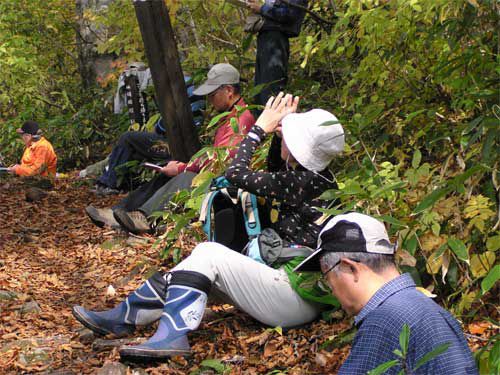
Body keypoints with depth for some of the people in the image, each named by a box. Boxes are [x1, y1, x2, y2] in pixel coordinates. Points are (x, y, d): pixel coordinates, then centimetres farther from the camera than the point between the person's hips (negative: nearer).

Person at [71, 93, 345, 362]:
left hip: (300, 300, -9)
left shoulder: (301, 182, -17)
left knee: (208, 254, -15)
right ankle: (122, 318, 10)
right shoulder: (317, 177, 8)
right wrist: (280, 127, 15)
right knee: (196, 270, 5)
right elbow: (280, 173, 30)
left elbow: (236, 173, -11)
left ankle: (173, 335, -24)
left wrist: (261, 127, 0)